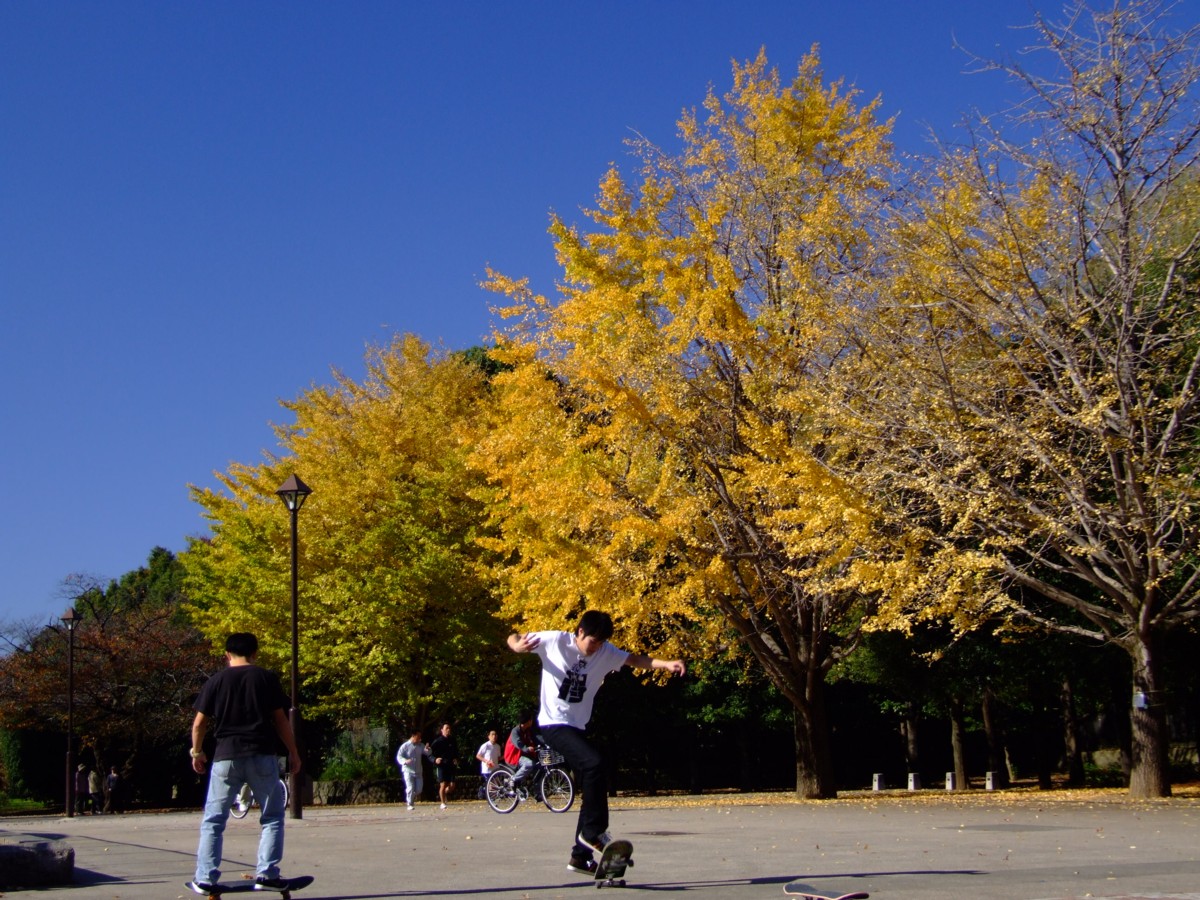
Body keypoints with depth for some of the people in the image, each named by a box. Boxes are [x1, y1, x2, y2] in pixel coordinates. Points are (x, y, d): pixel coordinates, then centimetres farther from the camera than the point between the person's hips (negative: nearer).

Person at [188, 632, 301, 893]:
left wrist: (197, 752, 21)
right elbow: (280, 719, 1)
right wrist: (293, 752, 9)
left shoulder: (216, 681, 5)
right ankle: (267, 873, 0)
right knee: (272, 817, 9)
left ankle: (205, 879, 4)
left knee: (213, 820, 8)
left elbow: (199, 723, 5)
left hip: (226, 757, 1)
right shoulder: (267, 678, 2)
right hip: (261, 755, -1)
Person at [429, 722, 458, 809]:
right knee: (443, 785, -7)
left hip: (450, 766, 4)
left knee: (452, 786, -1)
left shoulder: (452, 741, 10)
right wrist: (435, 760, -21)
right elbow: (430, 753, -3)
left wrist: (456, 760, 4)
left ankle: (445, 794, 31)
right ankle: (443, 803, 6)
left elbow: (456, 752, 23)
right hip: (441, 766, -4)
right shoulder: (437, 741, -3)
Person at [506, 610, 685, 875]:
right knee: (595, 763, -26)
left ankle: (580, 856, 15)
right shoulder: (555, 641, -10)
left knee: (592, 785, 5)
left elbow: (636, 660, -1)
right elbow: (514, 639, -4)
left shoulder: (606, 653, 3)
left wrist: (667, 664, -18)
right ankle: (593, 831, -13)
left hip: (577, 726, 7)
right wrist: (519, 645, -29)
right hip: (554, 724, -7)